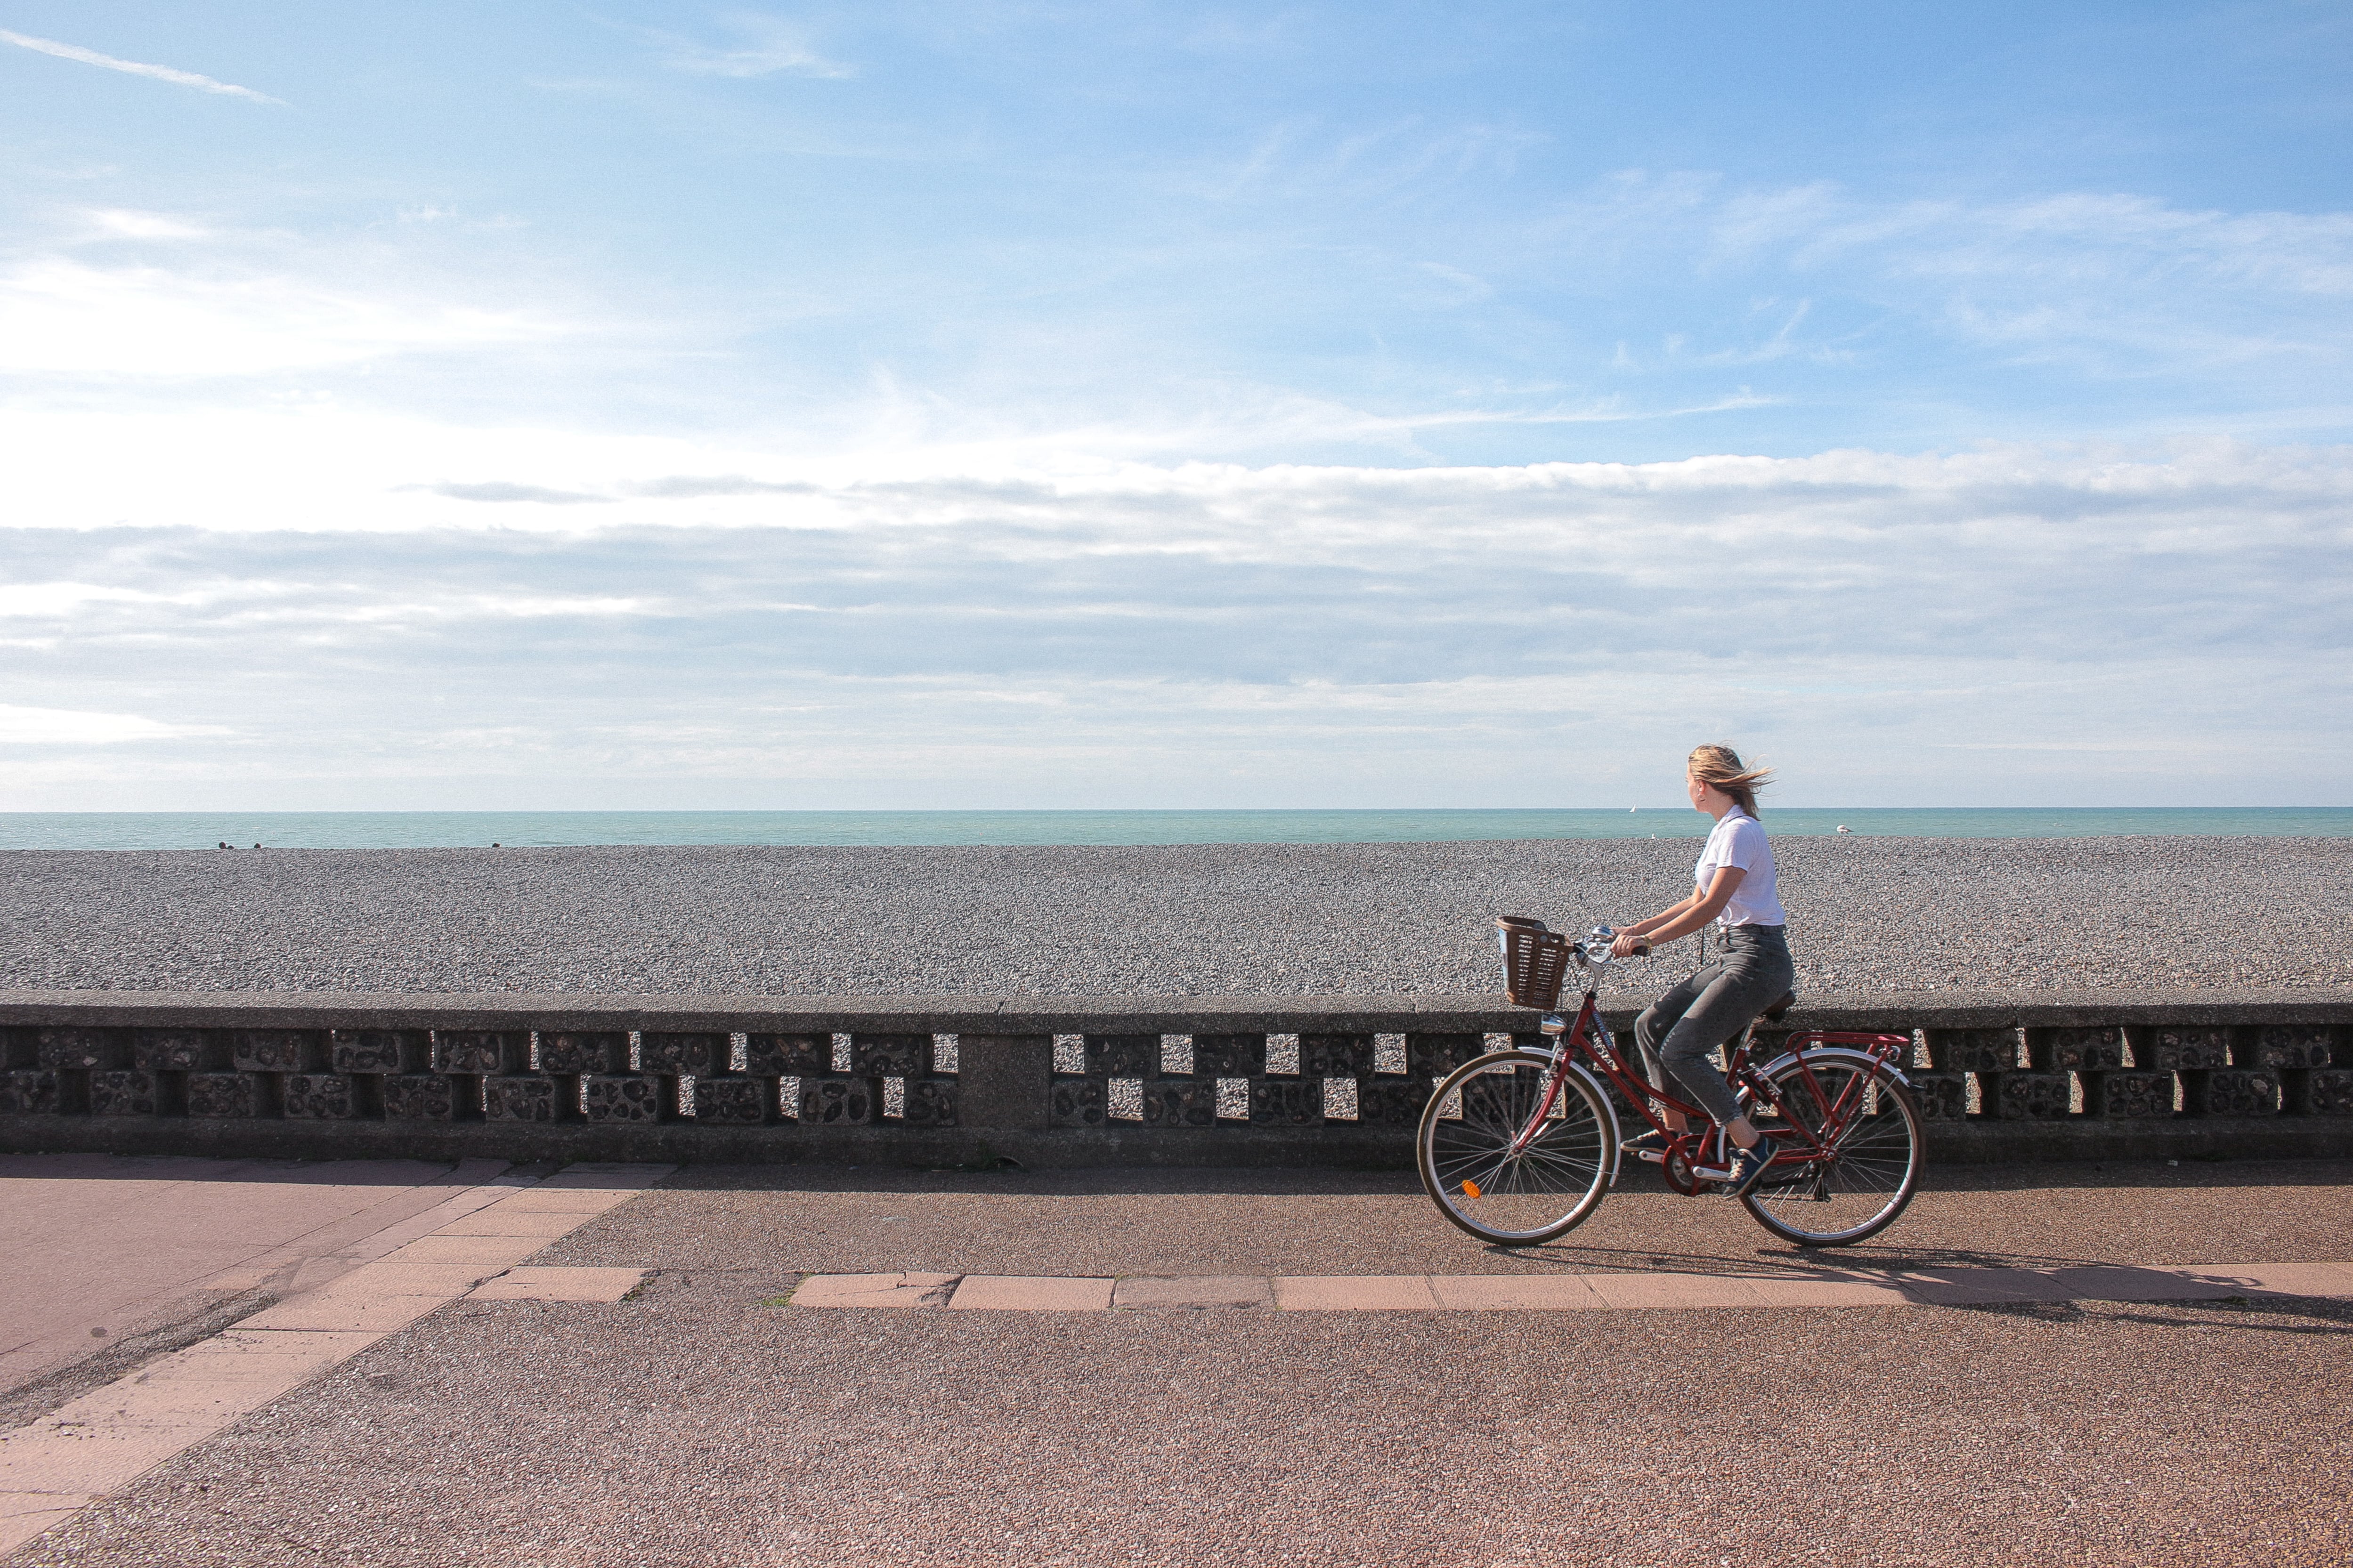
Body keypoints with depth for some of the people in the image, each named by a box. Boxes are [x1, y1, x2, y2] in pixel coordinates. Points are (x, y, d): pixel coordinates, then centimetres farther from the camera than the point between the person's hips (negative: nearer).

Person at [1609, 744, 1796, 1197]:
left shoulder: (1739, 832, -16)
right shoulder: (1724, 831, 15)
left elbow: (1710, 908, -23)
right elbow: (1696, 903, 19)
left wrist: (1648, 941, -24)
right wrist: (1636, 929, 13)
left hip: (1759, 959, -10)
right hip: (1736, 955, 10)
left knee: (1680, 1050, -15)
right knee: (1650, 1025, 4)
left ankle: (1751, 1145, -7)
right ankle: (1676, 1130, 13)